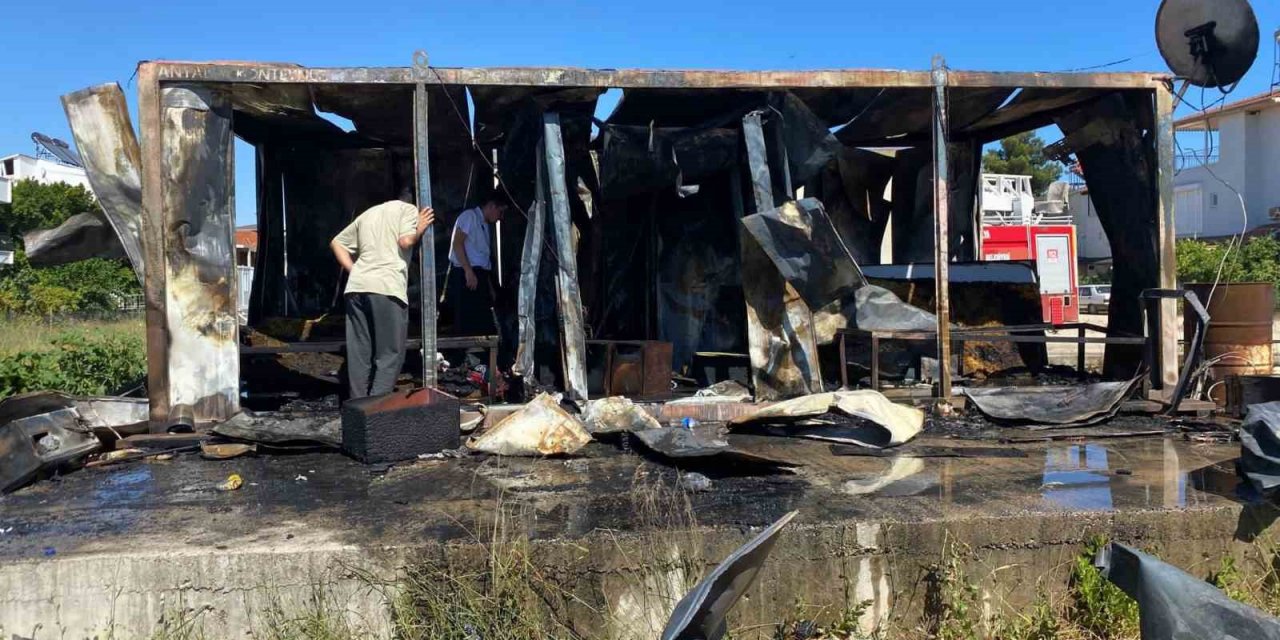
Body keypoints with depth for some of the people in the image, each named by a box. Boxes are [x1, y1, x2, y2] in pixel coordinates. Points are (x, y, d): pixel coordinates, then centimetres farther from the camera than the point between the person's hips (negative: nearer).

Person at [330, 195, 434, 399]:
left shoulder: (368, 213, 28)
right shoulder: (409, 209, 9)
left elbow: (337, 242, 28)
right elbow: (406, 241, -7)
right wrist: (419, 230, 9)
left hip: (356, 286, 6)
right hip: (387, 287, -6)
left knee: (359, 355, 8)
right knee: (390, 355, -2)